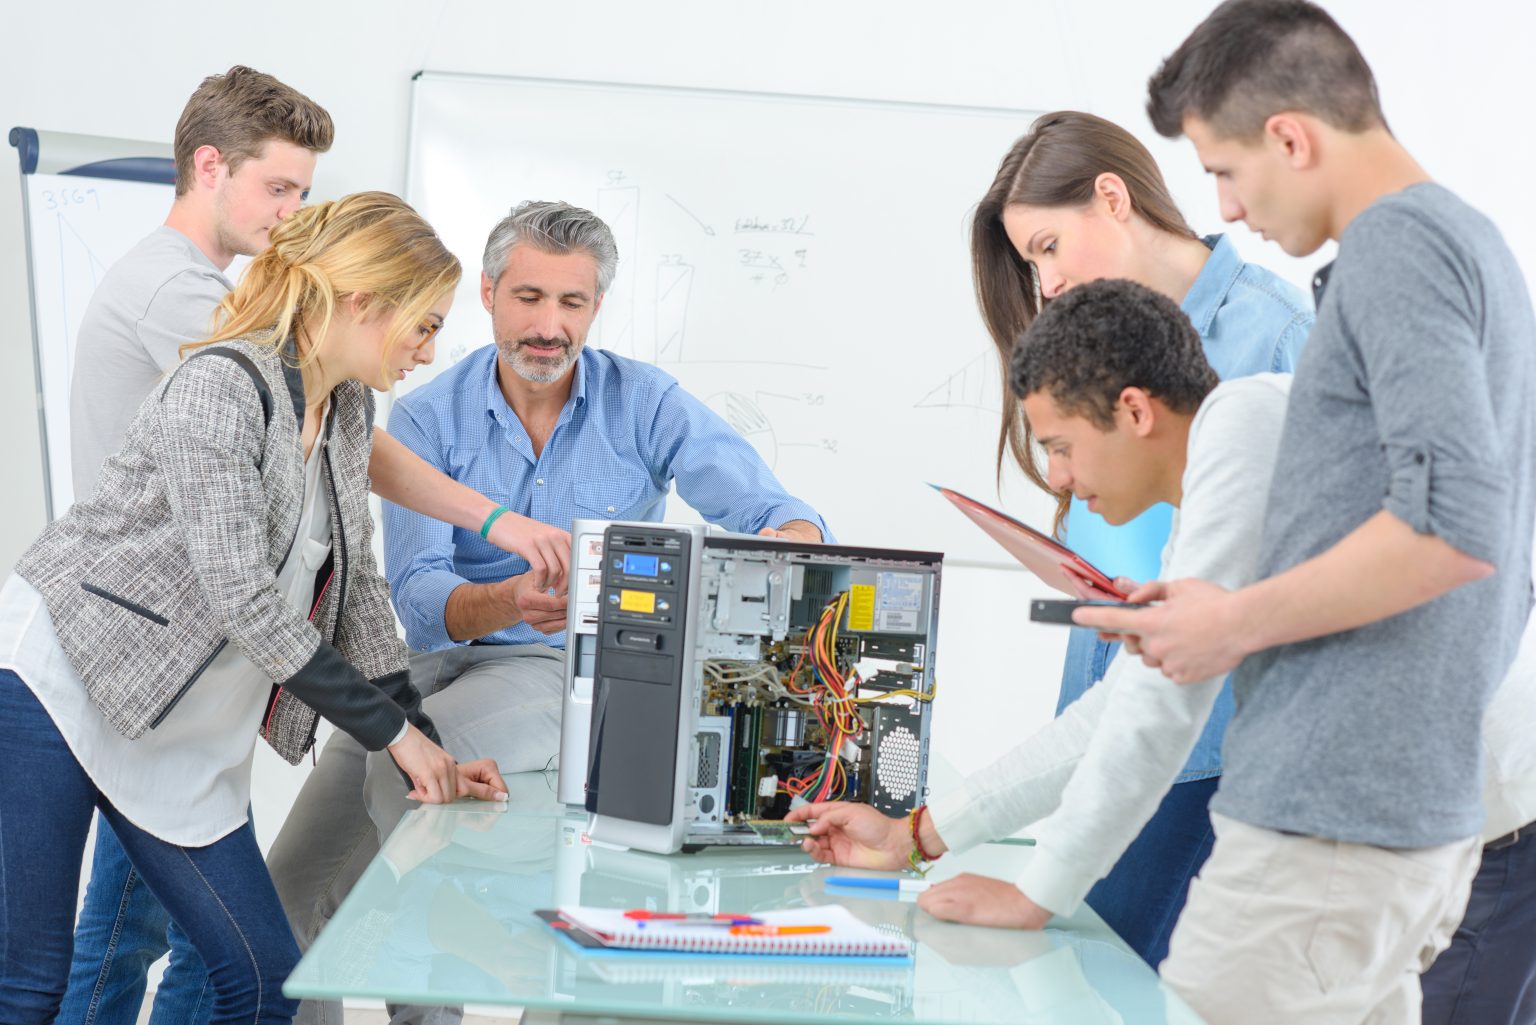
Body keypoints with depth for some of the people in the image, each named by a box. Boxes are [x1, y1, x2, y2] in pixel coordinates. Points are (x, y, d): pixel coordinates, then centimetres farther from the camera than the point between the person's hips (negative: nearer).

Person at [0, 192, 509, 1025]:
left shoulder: (348, 411, 8)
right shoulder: (221, 385, -19)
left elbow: (353, 588, 12)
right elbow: (242, 595, -23)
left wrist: (423, 749, 3)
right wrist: (391, 730, -18)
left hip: (182, 736, 8)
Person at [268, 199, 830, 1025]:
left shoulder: (645, 405, -4)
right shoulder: (427, 418, -3)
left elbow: (790, 523, -11)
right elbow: (416, 597, -14)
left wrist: (781, 543, -37)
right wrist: (510, 602, -36)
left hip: (571, 668, -3)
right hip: (437, 657, 3)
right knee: (291, 888, -8)